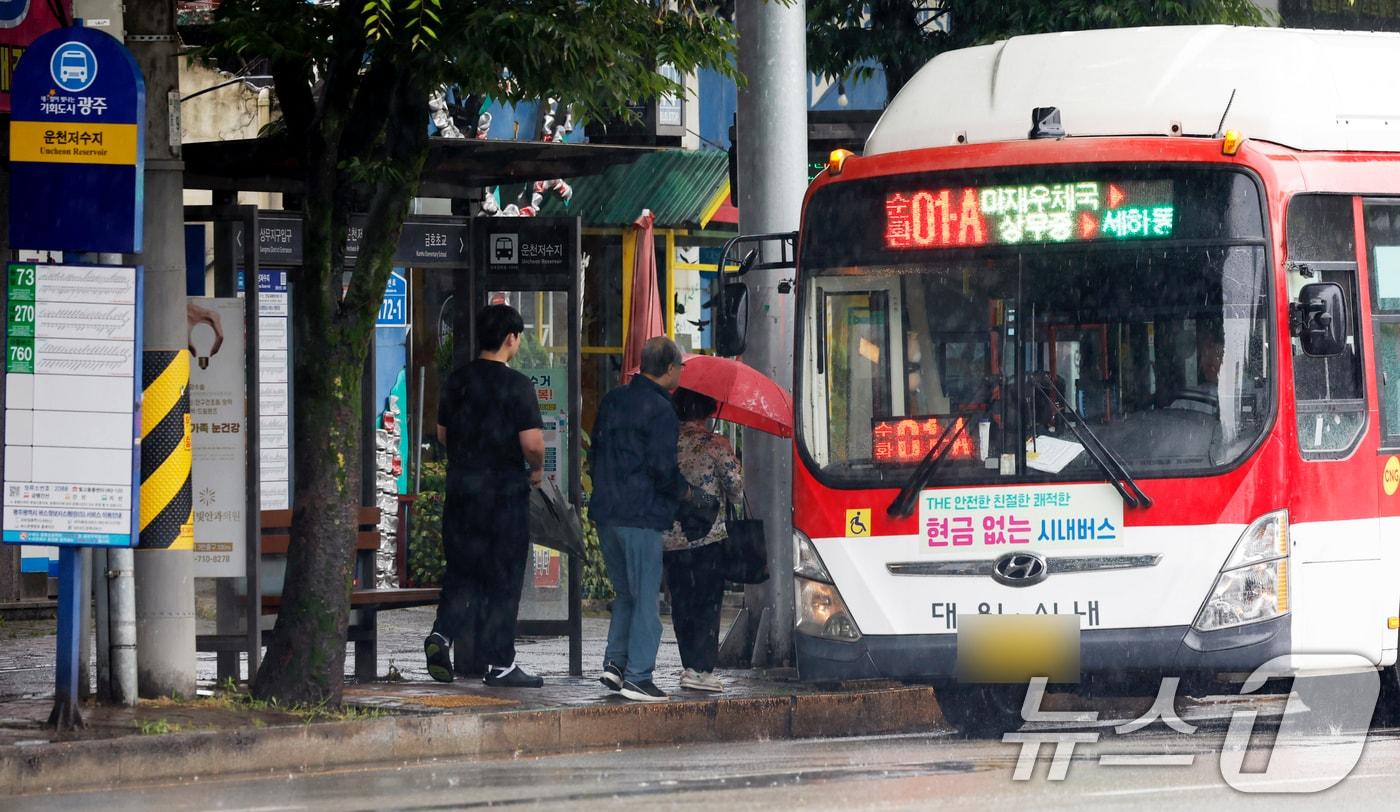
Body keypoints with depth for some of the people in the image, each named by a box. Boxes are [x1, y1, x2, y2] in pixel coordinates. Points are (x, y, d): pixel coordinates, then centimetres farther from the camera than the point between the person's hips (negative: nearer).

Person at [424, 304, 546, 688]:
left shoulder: (458, 380, 6)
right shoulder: (516, 385, -13)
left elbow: (442, 432, 16)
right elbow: (532, 442, -19)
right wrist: (536, 469, 1)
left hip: (460, 488, 5)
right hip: (504, 493, -5)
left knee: (462, 570, 15)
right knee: (503, 578, 3)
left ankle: (442, 634, -7)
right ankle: (499, 662, 6)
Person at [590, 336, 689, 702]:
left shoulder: (612, 400, 11)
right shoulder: (659, 410, -13)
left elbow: (596, 452, 16)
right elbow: (661, 467, -17)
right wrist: (682, 490, 1)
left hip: (605, 513, 7)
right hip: (641, 515, -7)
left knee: (625, 593, 19)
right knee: (645, 599, -1)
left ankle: (615, 662, 10)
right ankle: (638, 677, -3)